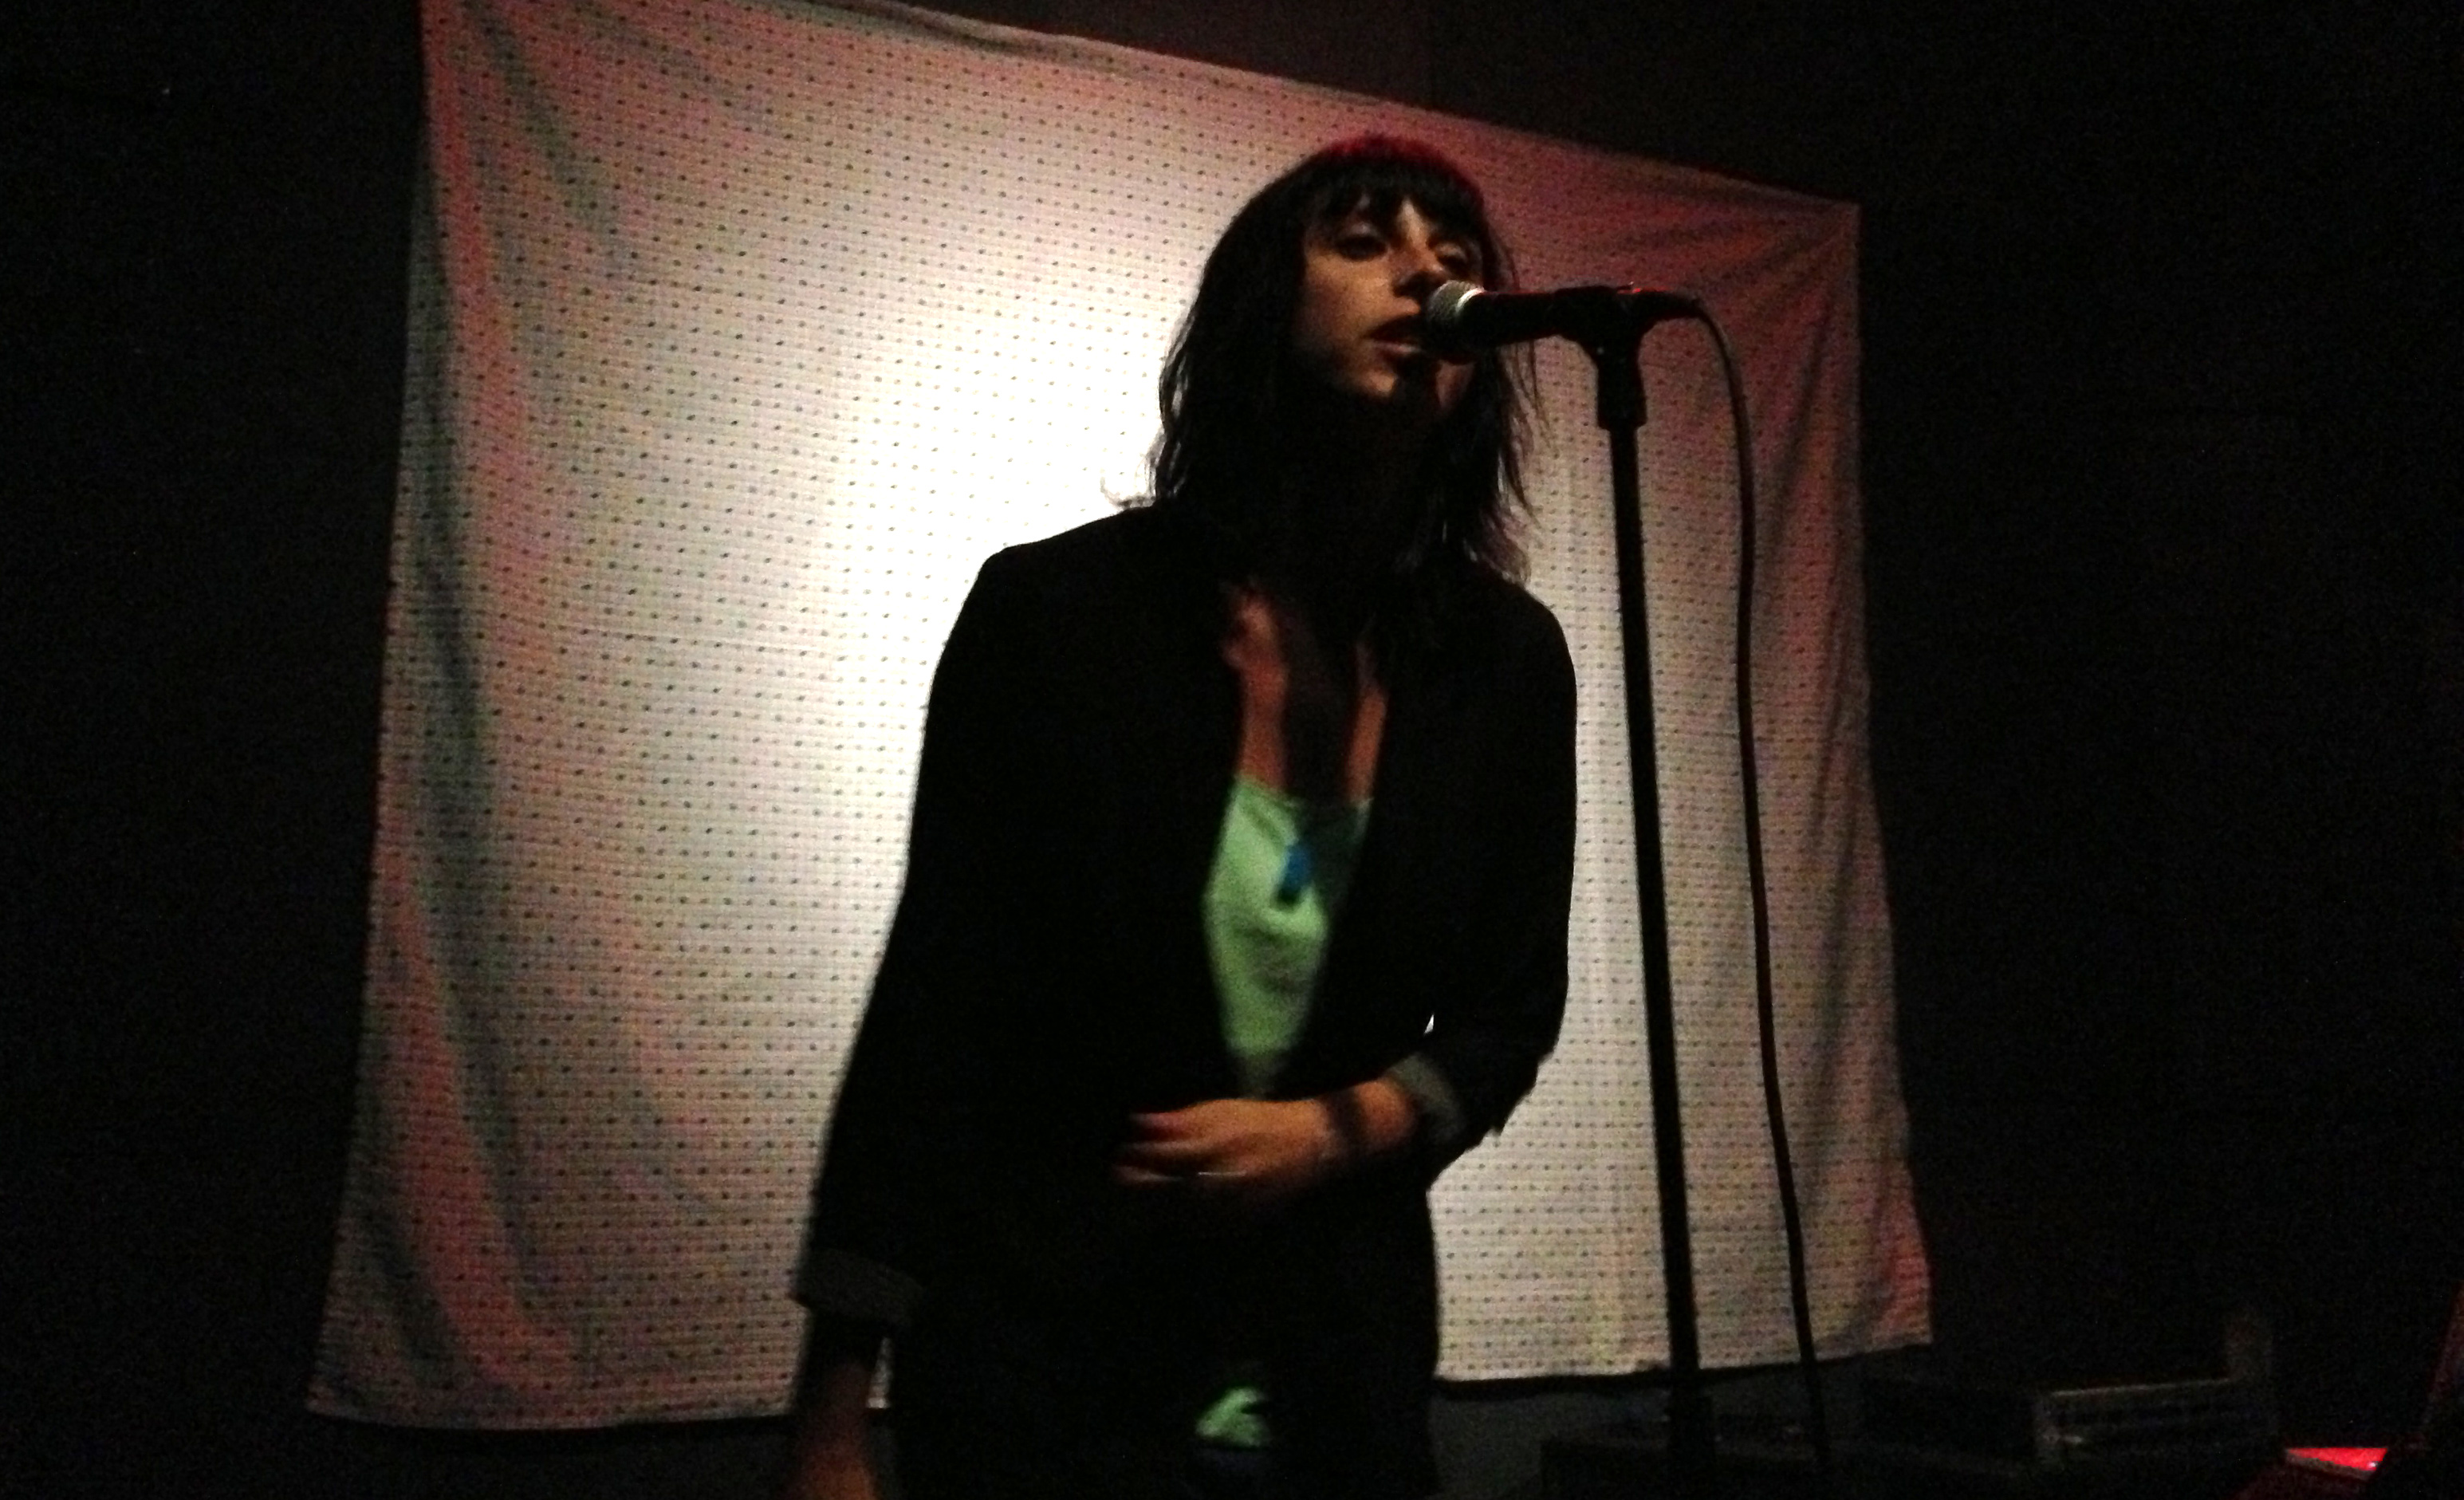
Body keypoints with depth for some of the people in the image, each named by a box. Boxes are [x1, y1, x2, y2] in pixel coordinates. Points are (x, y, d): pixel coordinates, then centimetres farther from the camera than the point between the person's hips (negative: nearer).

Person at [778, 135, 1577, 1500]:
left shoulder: (1505, 659, -5)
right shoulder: (1060, 608, -12)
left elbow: (1509, 1012, 5)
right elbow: (929, 1007, -10)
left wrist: (1328, 1134, -15)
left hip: (1341, 1374, 4)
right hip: (1040, 1361, -3)